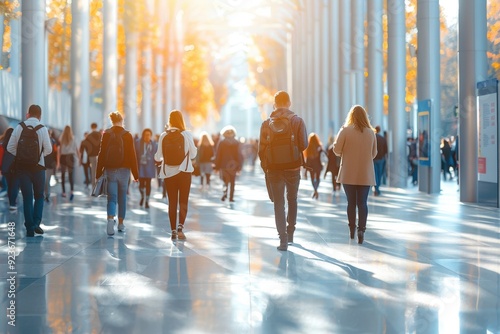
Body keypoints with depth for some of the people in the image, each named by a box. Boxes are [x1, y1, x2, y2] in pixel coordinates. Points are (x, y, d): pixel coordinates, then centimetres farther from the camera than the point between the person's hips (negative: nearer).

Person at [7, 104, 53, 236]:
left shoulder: (19, 127, -2)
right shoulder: (42, 129, -8)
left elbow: (10, 147, -3)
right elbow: (48, 149, -11)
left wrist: (21, 155, 12)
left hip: (22, 166, 1)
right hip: (38, 166, -1)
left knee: (27, 197, 8)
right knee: (39, 196, 13)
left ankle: (29, 228, 6)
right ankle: (36, 222, -5)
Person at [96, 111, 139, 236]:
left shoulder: (106, 134, -1)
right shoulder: (127, 135, -4)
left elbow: (101, 154, 0)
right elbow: (132, 155, -4)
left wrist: (98, 173, 5)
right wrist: (135, 174, 1)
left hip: (110, 170, 1)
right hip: (124, 170, -1)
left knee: (112, 197, 1)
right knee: (122, 197, 12)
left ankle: (110, 219, -23)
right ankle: (121, 223, 19)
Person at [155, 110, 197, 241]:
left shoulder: (163, 136, -4)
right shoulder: (187, 134, -7)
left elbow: (158, 157, 1)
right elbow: (193, 154, 0)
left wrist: (162, 158, 24)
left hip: (168, 172, 1)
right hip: (184, 171, -1)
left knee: (172, 202, 10)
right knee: (183, 201, 5)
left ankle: (173, 230, 11)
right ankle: (180, 226, -14)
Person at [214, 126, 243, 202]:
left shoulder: (221, 143, -4)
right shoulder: (236, 143, -1)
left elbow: (218, 155, -2)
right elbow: (239, 155, 0)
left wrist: (217, 166, 3)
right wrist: (239, 166, 6)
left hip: (224, 165, -1)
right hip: (233, 165, 1)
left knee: (225, 181, 8)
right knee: (232, 182, 10)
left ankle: (224, 193, -14)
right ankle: (231, 197, 9)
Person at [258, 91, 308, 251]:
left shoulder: (267, 123, -3)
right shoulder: (298, 121, -4)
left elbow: (262, 148, -3)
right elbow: (304, 145, -8)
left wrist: (265, 166, 12)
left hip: (274, 168, 0)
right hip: (293, 167, 0)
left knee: (278, 203, 4)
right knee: (292, 199, 20)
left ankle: (283, 239, -4)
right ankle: (290, 233, 26)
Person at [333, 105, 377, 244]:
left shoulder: (345, 131, -8)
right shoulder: (371, 132, 0)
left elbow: (337, 150, -7)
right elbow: (374, 154, 8)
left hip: (349, 174, -1)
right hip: (365, 174, 1)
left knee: (351, 202, 11)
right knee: (362, 203, 2)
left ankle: (352, 230, 19)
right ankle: (361, 230, -10)